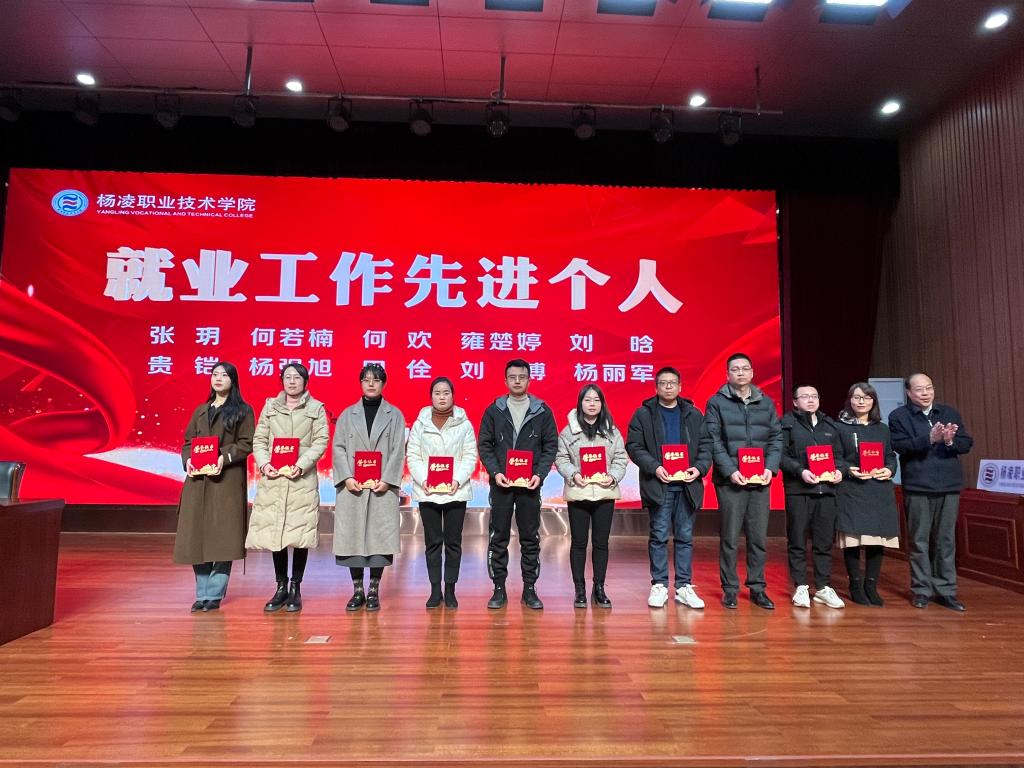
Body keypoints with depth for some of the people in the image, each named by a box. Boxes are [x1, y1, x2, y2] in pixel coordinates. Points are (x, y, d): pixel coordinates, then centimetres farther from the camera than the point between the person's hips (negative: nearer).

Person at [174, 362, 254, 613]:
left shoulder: (243, 411, 5)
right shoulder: (200, 411, 20)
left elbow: (246, 443, -3)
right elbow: (187, 441, 16)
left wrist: (224, 457, -18)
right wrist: (188, 460, -4)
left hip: (227, 481, -4)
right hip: (198, 481, 4)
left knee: (222, 538, -4)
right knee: (196, 537, 3)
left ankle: (214, 595, 4)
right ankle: (202, 594, 14)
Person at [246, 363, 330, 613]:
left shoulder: (316, 408, 7)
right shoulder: (270, 406, 13)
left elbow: (321, 441, -2)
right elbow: (259, 440, 9)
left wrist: (301, 465, -14)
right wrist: (264, 463, -9)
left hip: (302, 479, -2)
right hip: (273, 478, 2)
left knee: (300, 535, -1)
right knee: (274, 533, 2)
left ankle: (295, 589, 11)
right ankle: (281, 587, 15)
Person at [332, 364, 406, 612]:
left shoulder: (395, 415, 8)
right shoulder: (348, 414, 12)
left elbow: (398, 451, 0)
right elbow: (338, 448, 4)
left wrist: (387, 480, -12)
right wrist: (346, 477, -10)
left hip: (383, 486, -1)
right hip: (352, 486, 1)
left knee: (380, 535, -1)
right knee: (352, 535, 3)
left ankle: (373, 591, 11)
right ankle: (357, 590, 15)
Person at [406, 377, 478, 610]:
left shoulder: (464, 424, 1)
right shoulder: (419, 424, 4)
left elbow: (470, 457, -1)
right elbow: (412, 456, 1)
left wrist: (458, 480, -14)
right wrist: (423, 479, -13)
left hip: (456, 491, -1)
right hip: (427, 491, 1)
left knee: (453, 542, 5)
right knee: (432, 542, 8)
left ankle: (450, 590, 16)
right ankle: (435, 590, 17)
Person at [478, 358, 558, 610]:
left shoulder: (542, 411, 4)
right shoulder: (494, 410, 4)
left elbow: (551, 446, 4)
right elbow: (485, 445, 4)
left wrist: (540, 474, -9)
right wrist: (495, 472, -10)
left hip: (530, 484, 0)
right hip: (501, 484, 0)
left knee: (530, 539, 6)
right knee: (498, 538, 5)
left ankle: (529, 589, 17)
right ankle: (499, 589, 16)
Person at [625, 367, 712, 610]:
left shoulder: (694, 414, 11)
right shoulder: (643, 414, 2)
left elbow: (706, 445, 9)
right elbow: (634, 446, -3)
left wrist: (699, 467, -9)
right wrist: (654, 467, -16)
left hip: (687, 485, 3)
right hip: (658, 485, -2)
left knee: (685, 537, 8)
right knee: (659, 537, 3)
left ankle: (684, 586, 17)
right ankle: (659, 585, 13)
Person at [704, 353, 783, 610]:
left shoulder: (766, 402, 13)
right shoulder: (716, 403, 1)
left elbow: (776, 438, 10)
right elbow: (714, 442, -5)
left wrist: (770, 468, -5)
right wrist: (730, 471, -14)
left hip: (760, 481, 3)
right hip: (730, 481, -3)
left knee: (759, 538, 7)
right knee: (730, 538, 2)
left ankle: (757, 588, 19)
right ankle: (730, 589, 13)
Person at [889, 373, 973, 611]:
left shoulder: (950, 413, 11)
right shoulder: (899, 416, 0)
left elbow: (967, 443, 6)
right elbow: (901, 446, -14)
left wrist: (950, 441, -15)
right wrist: (929, 439, -26)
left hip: (949, 486, 3)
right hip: (917, 487, -3)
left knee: (946, 541, 8)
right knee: (919, 541, 3)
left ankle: (945, 590, 18)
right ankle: (921, 590, 12)